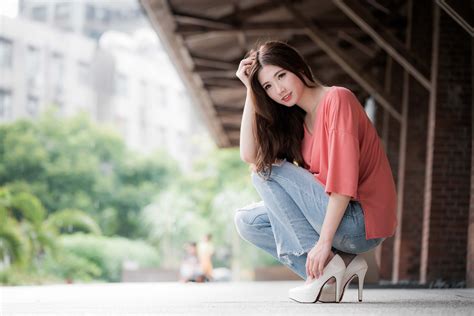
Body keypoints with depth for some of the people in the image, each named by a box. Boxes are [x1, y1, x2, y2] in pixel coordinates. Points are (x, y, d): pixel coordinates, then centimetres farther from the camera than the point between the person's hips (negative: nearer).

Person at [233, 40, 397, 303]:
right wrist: (250, 90, 2)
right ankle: (341, 264, -2)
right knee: (246, 221, 7)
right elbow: (249, 155, 2)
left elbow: (344, 177, -20)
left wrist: (324, 241, -24)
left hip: (361, 223, -9)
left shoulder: (337, 99, -12)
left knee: (267, 170, -11)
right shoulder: (296, 120, 13)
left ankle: (325, 264, -16)